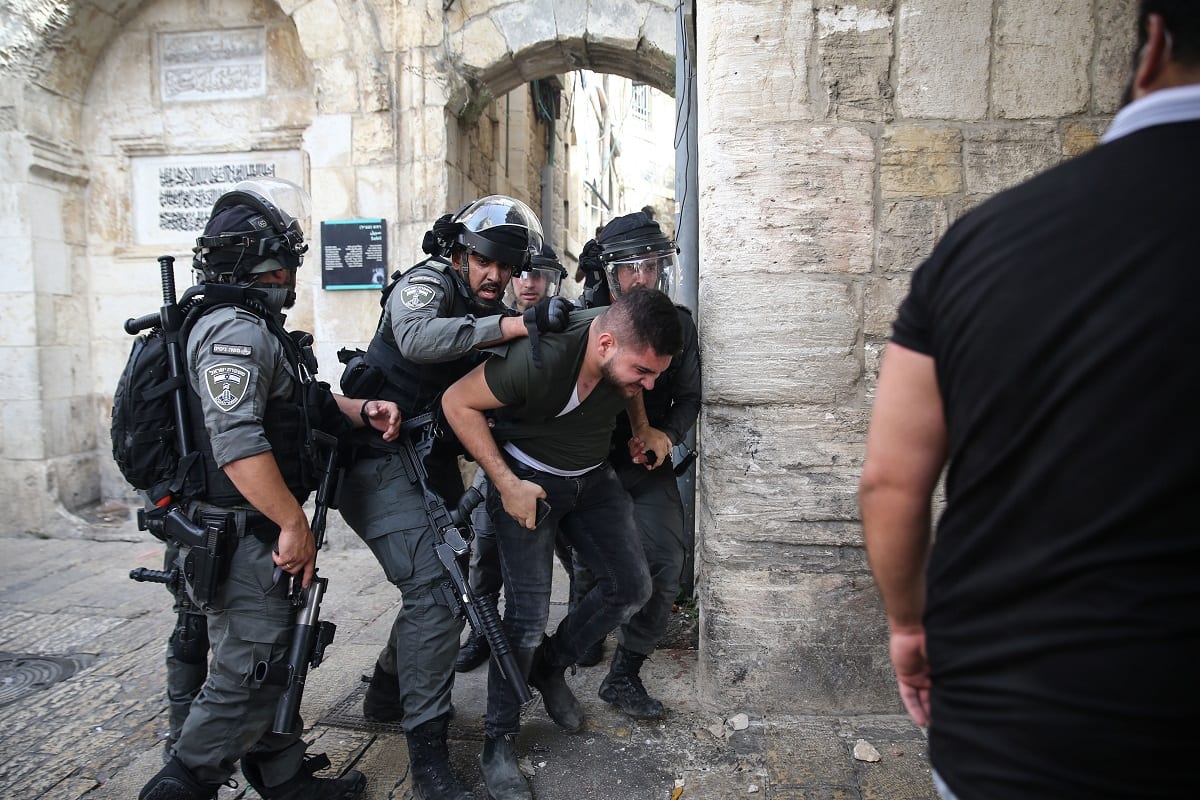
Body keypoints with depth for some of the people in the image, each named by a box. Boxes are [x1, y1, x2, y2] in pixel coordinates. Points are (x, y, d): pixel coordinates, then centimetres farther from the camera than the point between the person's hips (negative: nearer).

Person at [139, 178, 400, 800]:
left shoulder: (260, 329, 16)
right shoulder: (236, 332, -18)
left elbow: (308, 401, 20)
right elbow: (236, 442, -28)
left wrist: (363, 412, 2)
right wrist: (294, 523, -24)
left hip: (261, 535, 11)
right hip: (239, 538, -11)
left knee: (274, 662, 18)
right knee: (249, 676, -2)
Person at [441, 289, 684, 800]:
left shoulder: (635, 343, -17)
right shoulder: (539, 358, -35)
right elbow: (458, 402, -23)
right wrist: (506, 484, -23)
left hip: (592, 477, 6)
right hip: (528, 483, -6)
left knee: (630, 588, 5)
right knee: (528, 614, -9)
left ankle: (550, 667, 28)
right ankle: (498, 744, 13)